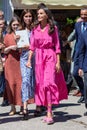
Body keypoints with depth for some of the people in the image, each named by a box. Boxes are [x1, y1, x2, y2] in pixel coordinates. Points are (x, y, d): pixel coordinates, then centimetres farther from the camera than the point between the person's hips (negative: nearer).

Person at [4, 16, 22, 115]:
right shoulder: (7, 36, 9)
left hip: (21, 62, -1)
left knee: (22, 83, -4)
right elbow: (4, 51, 9)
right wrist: (10, 47, -10)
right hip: (10, 63, 1)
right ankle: (13, 107, 8)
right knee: (11, 84, 0)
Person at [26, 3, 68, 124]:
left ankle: (49, 113, -15)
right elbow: (32, 46, 8)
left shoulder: (53, 28, 0)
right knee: (41, 83, 5)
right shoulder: (35, 29, 9)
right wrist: (29, 60, -2)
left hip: (50, 57, -4)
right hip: (39, 58, 4)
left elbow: (57, 46, -1)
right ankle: (49, 111, 16)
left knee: (49, 82, -14)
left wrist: (58, 62, -5)